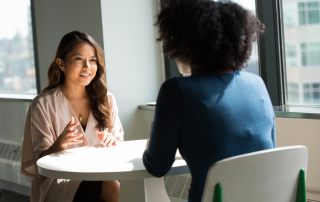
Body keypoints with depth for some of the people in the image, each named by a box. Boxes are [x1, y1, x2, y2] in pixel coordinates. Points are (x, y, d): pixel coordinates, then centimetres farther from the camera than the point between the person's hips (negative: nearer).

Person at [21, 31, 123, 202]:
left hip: (101, 176, 5)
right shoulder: (43, 104, -2)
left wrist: (112, 143, -9)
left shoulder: (106, 100, 10)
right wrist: (60, 144, -26)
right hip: (59, 181, -4)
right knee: (113, 188, -32)